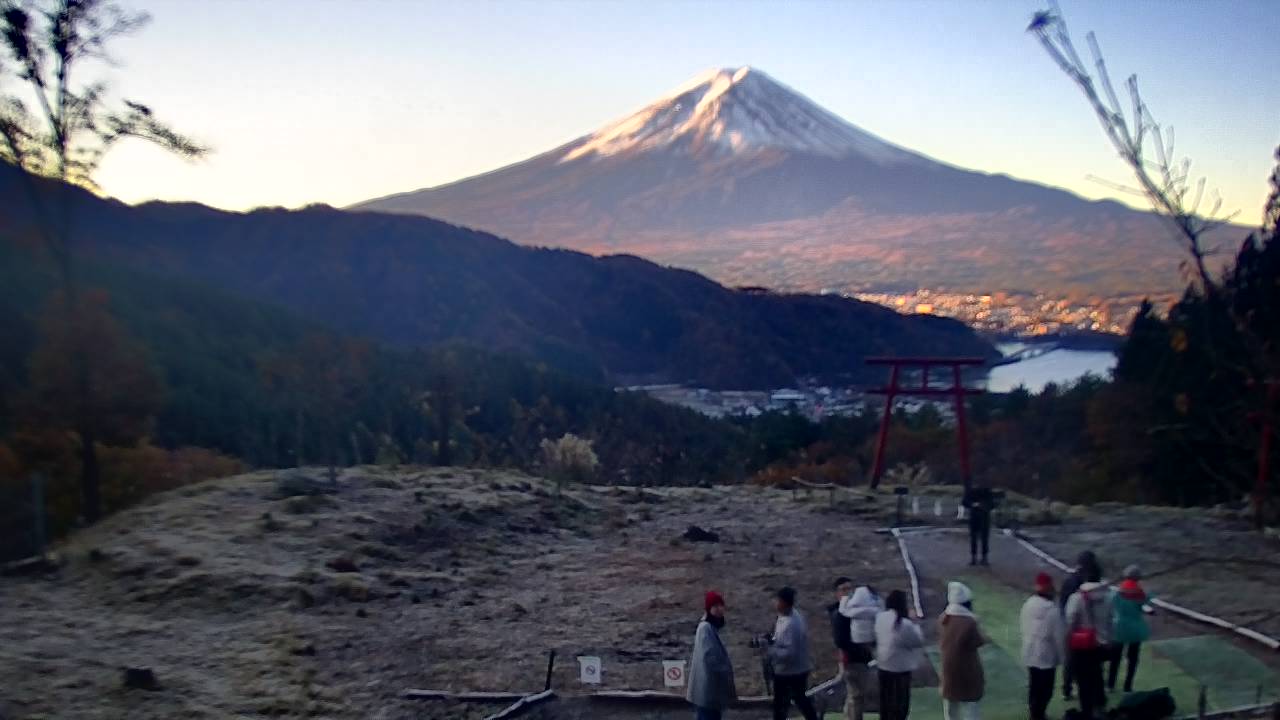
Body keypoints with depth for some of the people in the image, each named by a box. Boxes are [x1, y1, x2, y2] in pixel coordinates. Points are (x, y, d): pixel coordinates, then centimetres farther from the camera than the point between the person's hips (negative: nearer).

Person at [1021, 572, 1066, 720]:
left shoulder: (1028, 604, 1)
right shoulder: (1052, 609, -22)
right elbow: (1059, 635, -16)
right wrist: (1062, 655, -5)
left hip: (1030, 653, 7)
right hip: (1047, 654, -7)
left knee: (1033, 685, 18)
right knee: (1045, 688, 4)